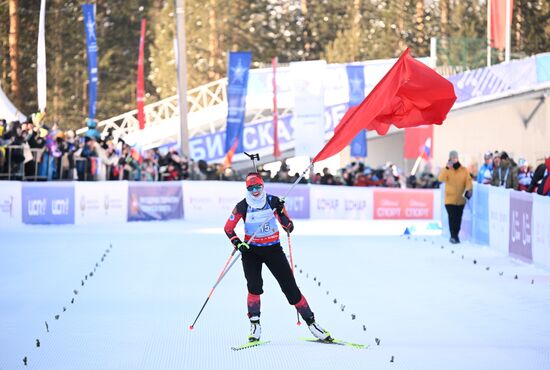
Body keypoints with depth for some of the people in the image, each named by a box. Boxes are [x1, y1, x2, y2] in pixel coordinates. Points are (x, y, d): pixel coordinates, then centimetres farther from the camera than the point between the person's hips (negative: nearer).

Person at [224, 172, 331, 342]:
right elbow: (228, 228, 1)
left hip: (273, 249, 0)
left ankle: (311, 322, 4)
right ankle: (255, 325, -9)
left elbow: (289, 227, -7)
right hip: (251, 250, 0)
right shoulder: (242, 206, -8)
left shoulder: (273, 201, -7)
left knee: (291, 288, -2)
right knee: (255, 287, -20)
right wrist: (237, 243, -16)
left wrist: (281, 213, -25)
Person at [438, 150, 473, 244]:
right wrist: (447, 168, -25)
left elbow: (468, 181, 1)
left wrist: (468, 189, -18)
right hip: (450, 199, -2)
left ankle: (455, 235, 21)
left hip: (461, 199, 2)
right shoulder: (447, 170, -1)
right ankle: (453, 236, -7)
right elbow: (441, 178, -17)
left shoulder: (464, 170, 4)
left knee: (458, 218, 7)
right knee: (452, 217, -11)